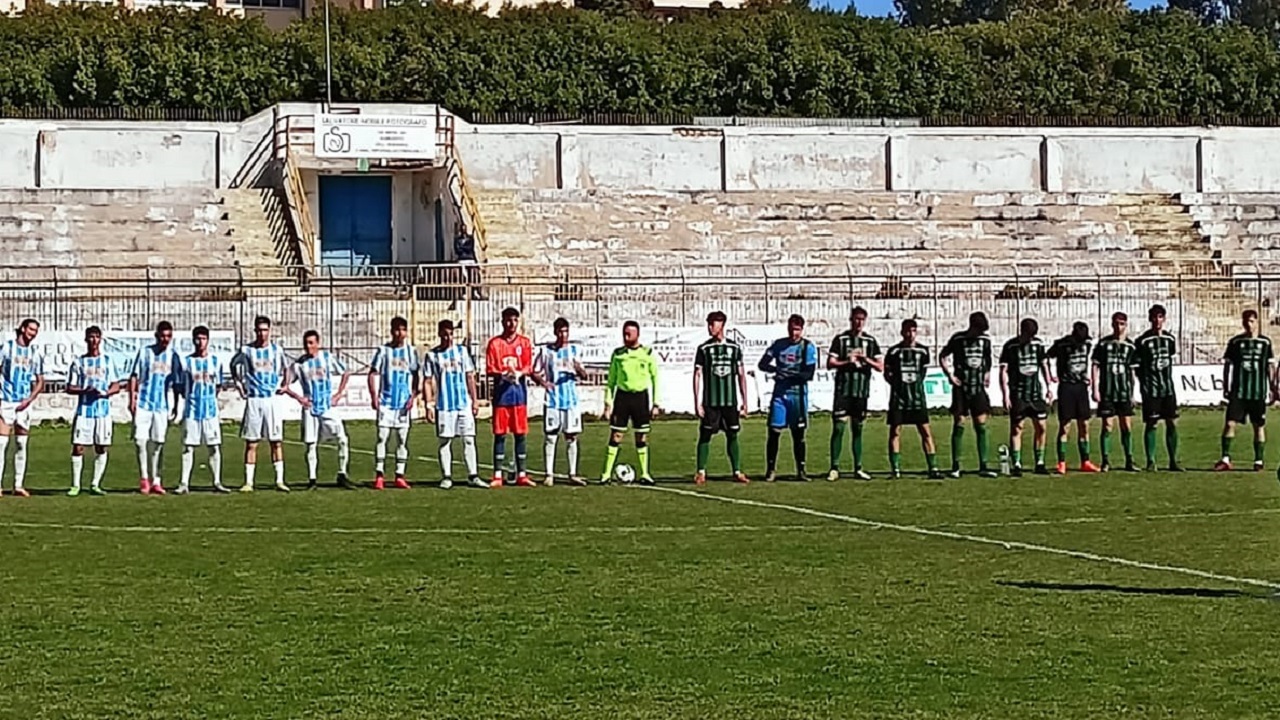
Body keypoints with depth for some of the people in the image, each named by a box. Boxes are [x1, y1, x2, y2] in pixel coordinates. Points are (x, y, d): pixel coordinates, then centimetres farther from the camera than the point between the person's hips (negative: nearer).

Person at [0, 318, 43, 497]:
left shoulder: (34, 354, 10)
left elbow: (40, 382, 13)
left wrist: (29, 399, -2)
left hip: (24, 404, 4)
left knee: (21, 444, 5)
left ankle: (18, 485, 9)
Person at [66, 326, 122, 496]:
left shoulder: (108, 361, 11)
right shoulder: (78, 362, 8)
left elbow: (116, 386, 10)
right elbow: (70, 388, 6)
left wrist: (106, 393, -11)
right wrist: (85, 390, -12)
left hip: (103, 410, 1)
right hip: (84, 410, -1)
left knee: (101, 448, 1)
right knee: (78, 447, -6)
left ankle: (95, 485, 7)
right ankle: (75, 485, 0)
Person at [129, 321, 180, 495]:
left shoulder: (173, 356, 8)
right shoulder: (145, 353, 3)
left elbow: (176, 384, 13)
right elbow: (134, 376, 3)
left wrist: (175, 407, 10)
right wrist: (132, 400, -5)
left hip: (163, 406, 2)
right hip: (143, 403, -2)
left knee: (158, 442, 3)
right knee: (140, 439, -9)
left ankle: (155, 480, 10)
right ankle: (144, 478, 1)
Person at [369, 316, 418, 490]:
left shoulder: (411, 352, 7)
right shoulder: (383, 350, 2)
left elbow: (415, 376, 9)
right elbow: (373, 374, 0)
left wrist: (413, 396, -4)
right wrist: (373, 395, -11)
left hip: (404, 402, 2)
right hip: (386, 401, -2)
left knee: (402, 439, 4)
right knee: (382, 437, -6)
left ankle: (400, 476, 9)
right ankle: (379, 475, -3)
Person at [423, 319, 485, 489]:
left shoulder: (462, 351, 8)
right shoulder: (432, 355, 3)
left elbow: (470, 377, 10)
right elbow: (427, 382, 4)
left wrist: (474, 400, 6)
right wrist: (429, 405, -3)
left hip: (464, 403, 1)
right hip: (443, 405, -1)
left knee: (469, 439, -2)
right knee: (445, 441, 2)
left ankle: (473, 476, 0)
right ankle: (446, 477, 8)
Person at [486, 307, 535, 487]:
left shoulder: (525, 342, 8)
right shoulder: (494, 343, 3)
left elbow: (528, 367, 3)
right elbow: (490, 370, -1)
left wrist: (519, 373, -17)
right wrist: (503, 375, -19)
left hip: (518, 389, 2)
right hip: (501, 390, -2)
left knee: (521, 433, 3)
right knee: (500, 434, 0)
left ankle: (521, 474, 7)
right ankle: (497, 475, 2)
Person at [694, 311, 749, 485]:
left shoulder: (734, 348, 7)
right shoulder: (703, 349, 2)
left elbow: (741, 375, 11)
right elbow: (697, 376, 1)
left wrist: (744, 402, 7)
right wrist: (697, 403, -6)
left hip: (731, 401, 2)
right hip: (710, 402, -1)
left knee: (732, 436, 4)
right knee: (705, 436, -1)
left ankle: (737, 472, 9)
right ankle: (701, 472, 3)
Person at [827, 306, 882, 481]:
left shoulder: (870, 341, 10)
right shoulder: (841, 339, 2)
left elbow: (880, 367, 7)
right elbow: (830, 364, -3)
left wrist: (866, 359, -10)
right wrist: (847, 362, -17)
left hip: (861, 391, 3)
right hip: (843, 390, -3)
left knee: (857, 430, 9)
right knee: (838, 428, -8)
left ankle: (858, 468, 13)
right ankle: (834, 468, -6)